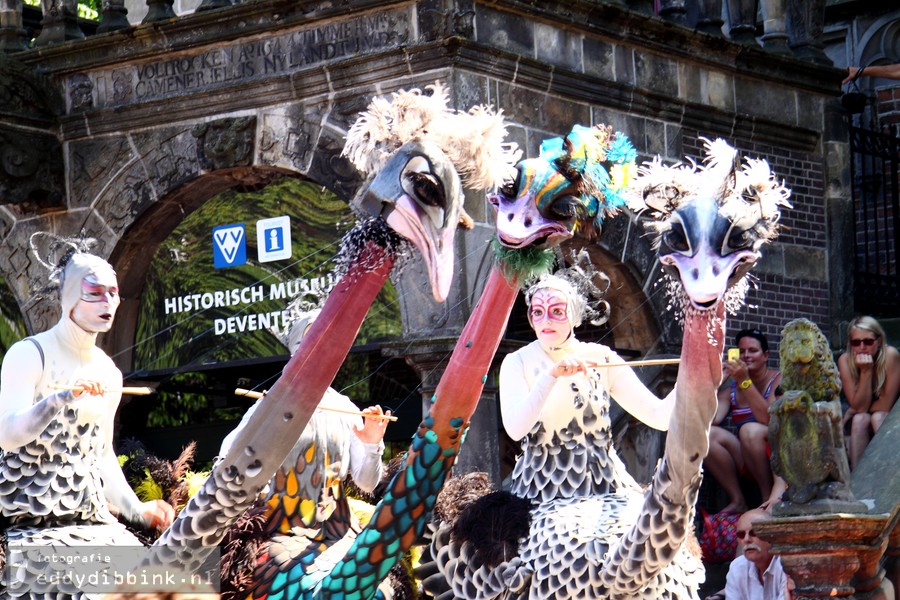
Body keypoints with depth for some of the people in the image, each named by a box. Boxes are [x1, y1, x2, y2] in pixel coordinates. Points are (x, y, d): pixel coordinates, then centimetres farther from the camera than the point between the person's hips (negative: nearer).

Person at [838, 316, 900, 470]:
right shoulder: (845, 360, -17)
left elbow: (886, 405, -21)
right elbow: (860, 407, -21)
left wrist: (853, 412, -13)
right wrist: (866, 371, -30)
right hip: (861, 425, 2)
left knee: (877, 418, -32)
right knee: (860, 419, -30)